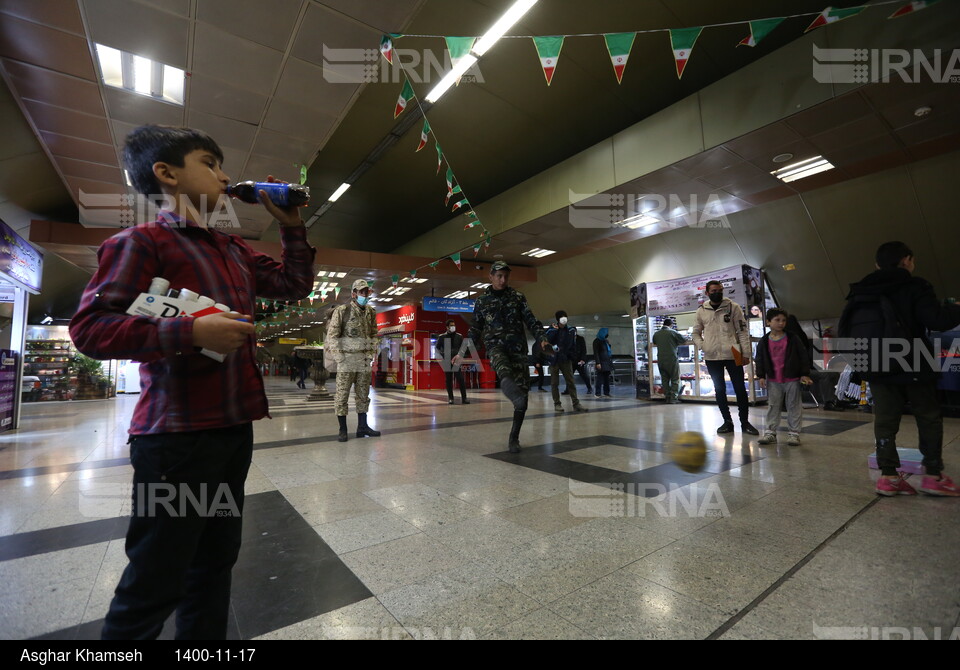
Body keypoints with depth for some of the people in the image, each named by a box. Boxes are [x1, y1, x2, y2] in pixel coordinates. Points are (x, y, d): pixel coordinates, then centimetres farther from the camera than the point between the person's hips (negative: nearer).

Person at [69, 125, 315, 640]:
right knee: (155, 583, 6)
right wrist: (192, 331, -23)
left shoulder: (233, 250, 16)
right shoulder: (142, 241, -4)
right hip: (177, 435, -7)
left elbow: (295, 285, 20)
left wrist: (291, 226, 12)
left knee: (215, 561, 19)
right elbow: (90, 327, -12)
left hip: (234, 426, 7)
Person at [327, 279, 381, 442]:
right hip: (347, 358, -5)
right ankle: (342, 430, 9)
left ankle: (362, 427, 19)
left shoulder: (371, 312, 9)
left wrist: (371, 354, 8)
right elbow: (332, 336, -9)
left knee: (363, 395, 10)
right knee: (342, 395, 0)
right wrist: (339, 358, -14)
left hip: (364, 360, 5)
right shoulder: (342, 311, -7)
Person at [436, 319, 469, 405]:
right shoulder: (442, 337, 5)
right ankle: (451, 398, 14)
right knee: (449, 380, 5)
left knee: (460, 379, -8)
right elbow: (438, 348, 9)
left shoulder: (459, 336, 7)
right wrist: (443, 355, -5)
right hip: (447, 361, 0)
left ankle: (464, 398, -6)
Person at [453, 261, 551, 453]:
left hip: (518, 347, 1)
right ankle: (515, 393, -69)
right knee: (504, 370, -38)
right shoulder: (482, 301, 12)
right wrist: (462, 353, 15)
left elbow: (531, 321, 8)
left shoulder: (518, 297, 12)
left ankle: (514, 438, 6)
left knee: (523, 393, -6)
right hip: (495, 345, -1)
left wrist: (542, 339, -9)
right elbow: (474, 330, 17)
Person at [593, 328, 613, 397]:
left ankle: (606, 392, 12)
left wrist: (611, 361, 18)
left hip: (607, 362, 7)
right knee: (600, 378, -9)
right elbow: (596, 353, -10)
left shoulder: (606, 341, 19)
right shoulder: (597, 341, -3)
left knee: (607, 378, 6)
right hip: (601, 363, -7)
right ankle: (597, 393, -5)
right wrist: (597, 363, -18)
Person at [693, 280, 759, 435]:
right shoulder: (701, 310, 6)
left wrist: (746, 353, -7)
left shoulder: (733, 307, -1)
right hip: (712, 357, 2)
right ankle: (727, 422, 20)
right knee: (719, 389, 9)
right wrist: (702, 346, -2)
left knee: (740, 388, 3)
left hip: (732, 355, -2)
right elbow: (696, 332, 16)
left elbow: (743, 331, -2)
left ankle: (745, 422, 17)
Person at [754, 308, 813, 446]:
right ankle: (770, 432, 15)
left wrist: (805, 374, -4)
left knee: (794, 406, 7)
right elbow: (760, 360, 4)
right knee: (773, 406, 8)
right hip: (773, 380, 1)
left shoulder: (793, 338, -4)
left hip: (792, 379, -1)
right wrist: (761, 376, -2)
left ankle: (793, 433, 16)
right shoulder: (764, 341, 0)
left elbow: (803, 356, -1)